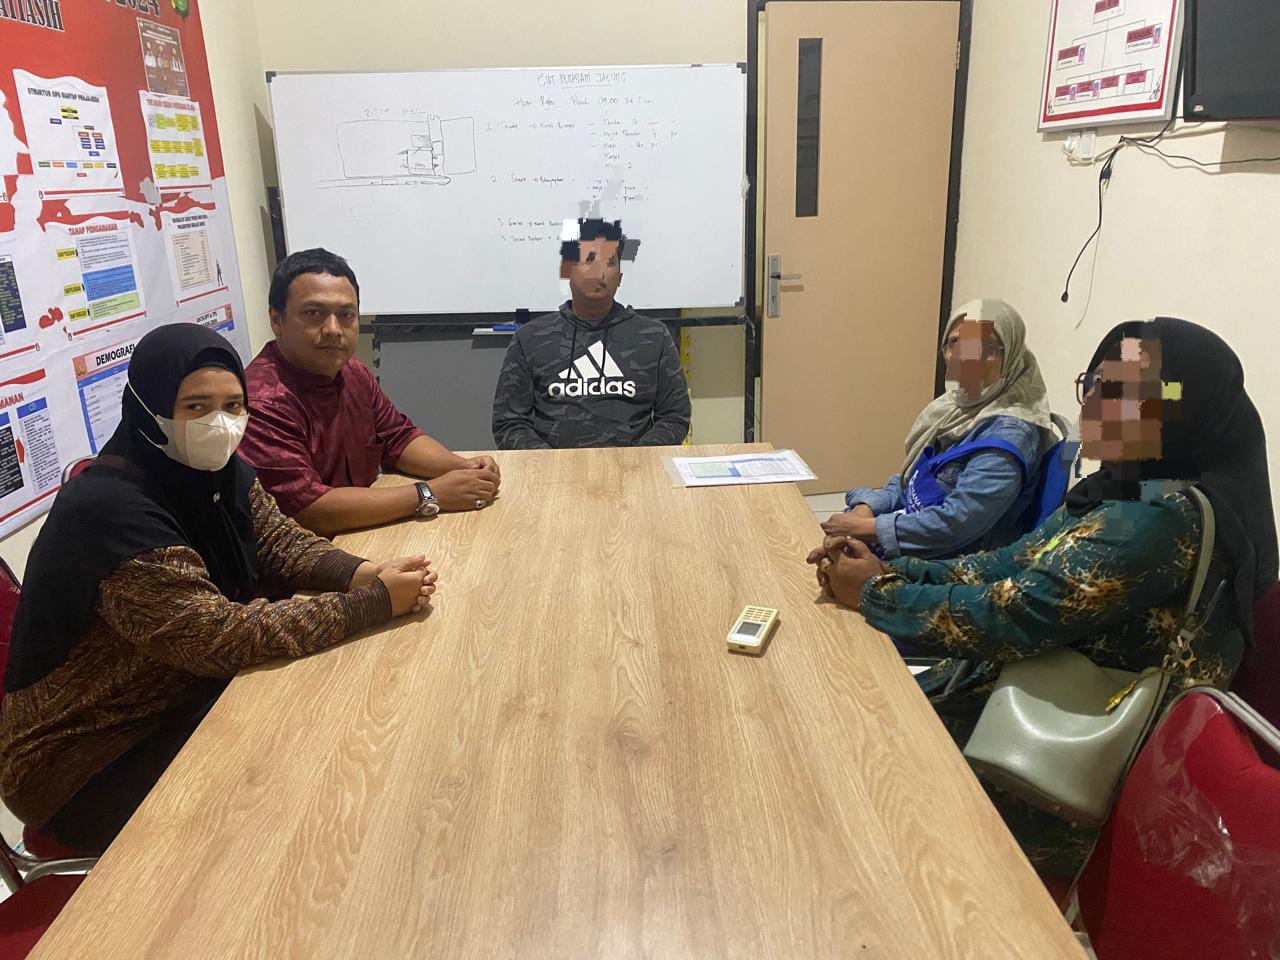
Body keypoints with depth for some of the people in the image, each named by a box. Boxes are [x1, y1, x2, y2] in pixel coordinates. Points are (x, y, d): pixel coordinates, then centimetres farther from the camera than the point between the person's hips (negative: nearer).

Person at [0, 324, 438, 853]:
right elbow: (224, 638, -34)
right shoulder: (111, 509, -31)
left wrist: (368, 574, -21)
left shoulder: (219, 472, -5)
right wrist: (377, 603, -32)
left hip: (184, 698, 7)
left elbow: (282, 544, 0)